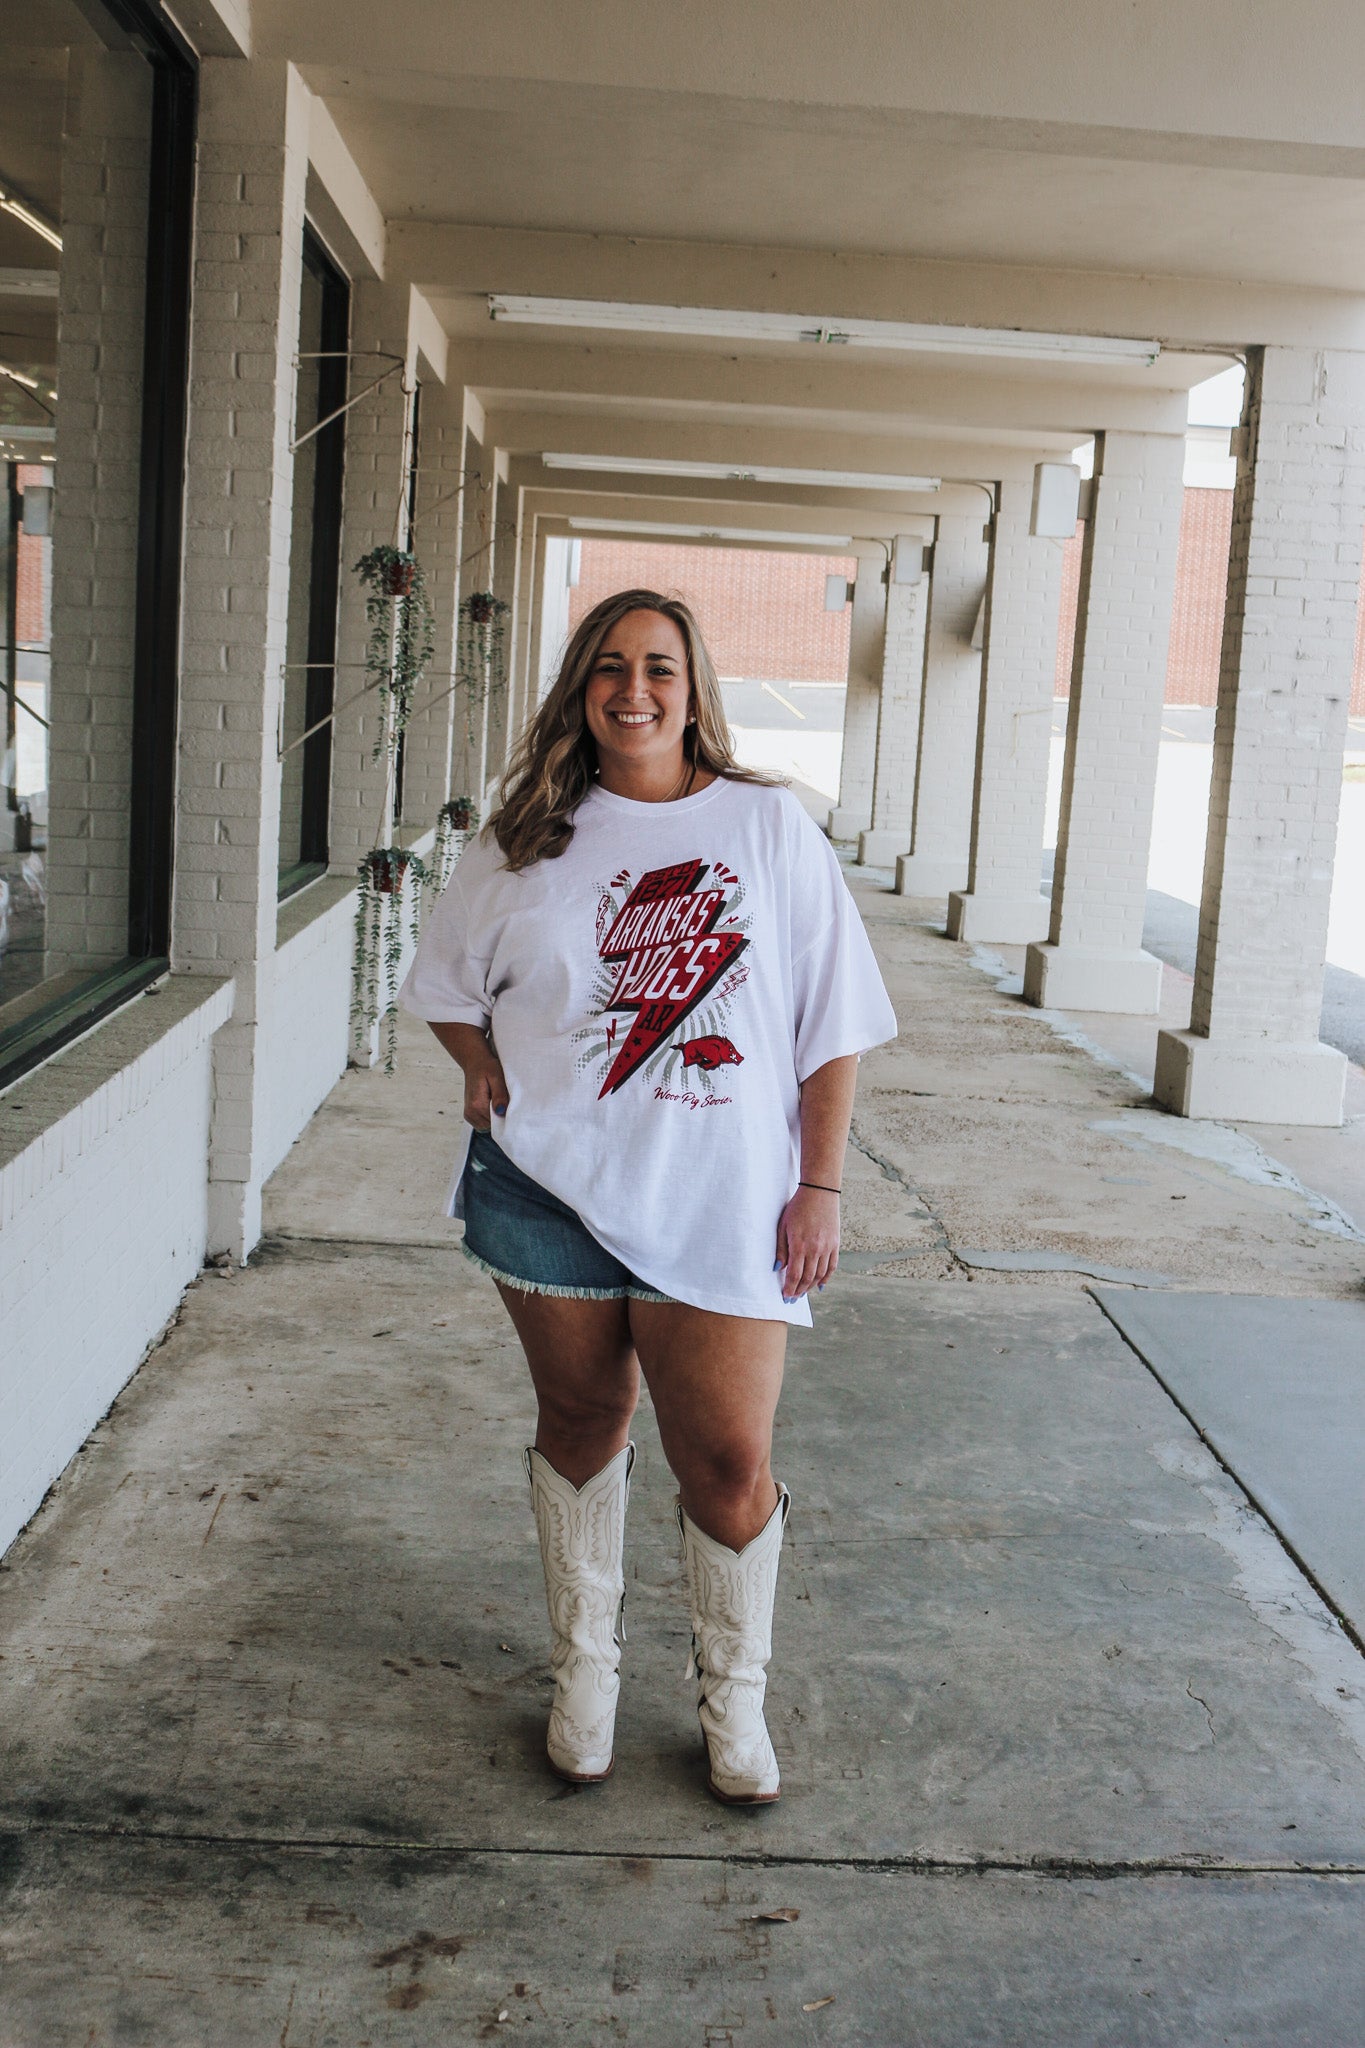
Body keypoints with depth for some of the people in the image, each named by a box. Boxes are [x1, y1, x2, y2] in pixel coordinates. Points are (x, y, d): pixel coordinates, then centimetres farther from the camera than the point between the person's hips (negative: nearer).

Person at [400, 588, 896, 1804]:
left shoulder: (768, 827, 0)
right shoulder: (529, 838, 5)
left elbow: (832, 1023, 1)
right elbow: (448, 985, 18)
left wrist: (820, 1186, -3)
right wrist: (489, 1076, 0)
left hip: (722, 1202, -2)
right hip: (552, 1189, 2)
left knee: (729, 1461, -1)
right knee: (581, 1427, 14)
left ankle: (735, 1695, 24)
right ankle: (585, 1669, 34)